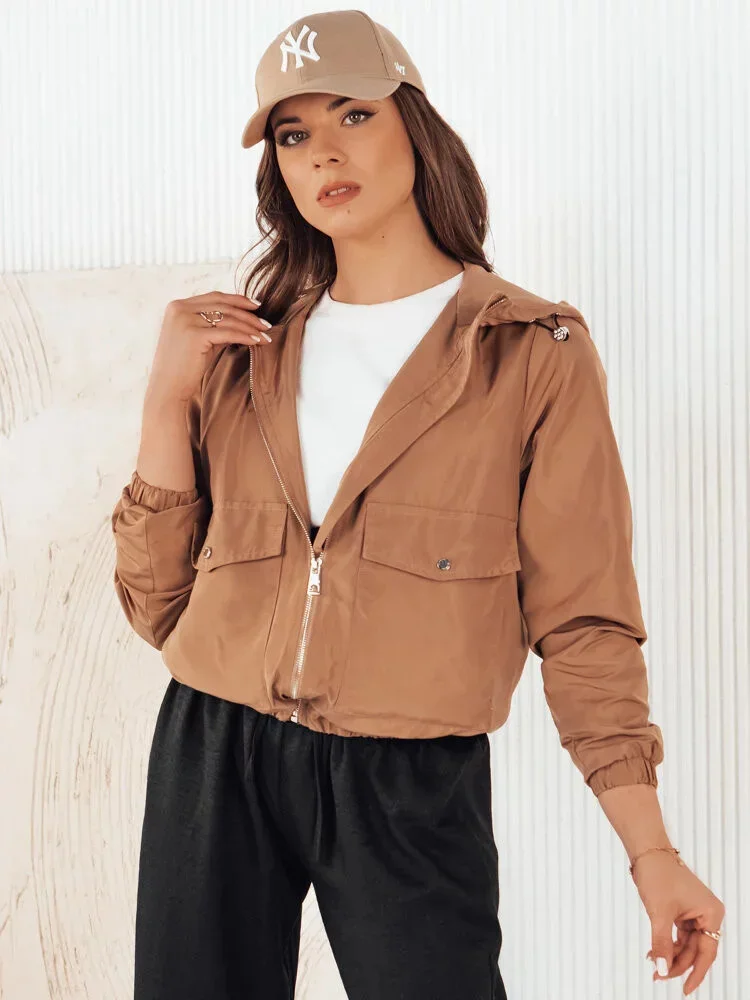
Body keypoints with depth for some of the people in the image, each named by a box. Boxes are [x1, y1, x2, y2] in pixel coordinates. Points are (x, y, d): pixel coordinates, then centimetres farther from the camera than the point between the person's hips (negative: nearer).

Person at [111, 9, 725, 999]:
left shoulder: (535, 353, -2)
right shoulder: (242, 347, 8)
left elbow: (583, 621, -3)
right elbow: (159, 604, 5)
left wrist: (652, 850, -8)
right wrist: (168, 399, -5)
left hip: (411, 790, -3)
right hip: (212, 762, 3)